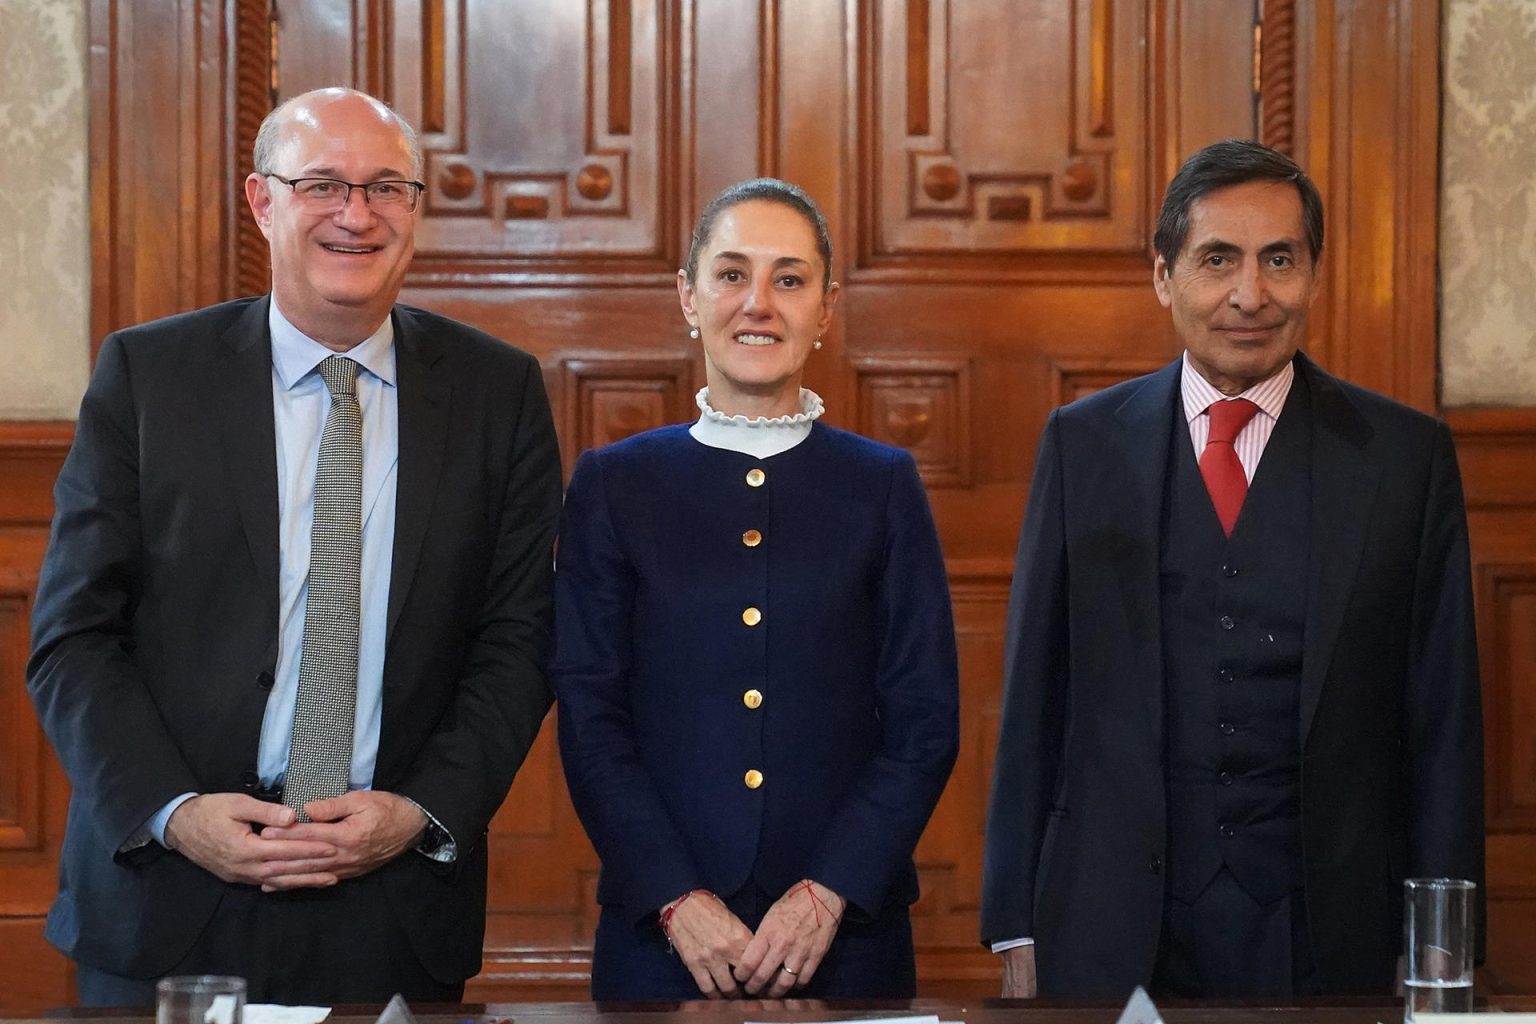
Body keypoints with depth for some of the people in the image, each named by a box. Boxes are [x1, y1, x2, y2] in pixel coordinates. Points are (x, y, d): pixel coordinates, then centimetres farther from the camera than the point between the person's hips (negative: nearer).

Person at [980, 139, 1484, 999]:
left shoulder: (1406, 455, 1)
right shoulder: (1083, 444, 4)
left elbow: (1443, 722, 2)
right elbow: (1034, 699, 5)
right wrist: (1017, 928, 2)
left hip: (1326, 929, 0)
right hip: (1114, 929, 1)